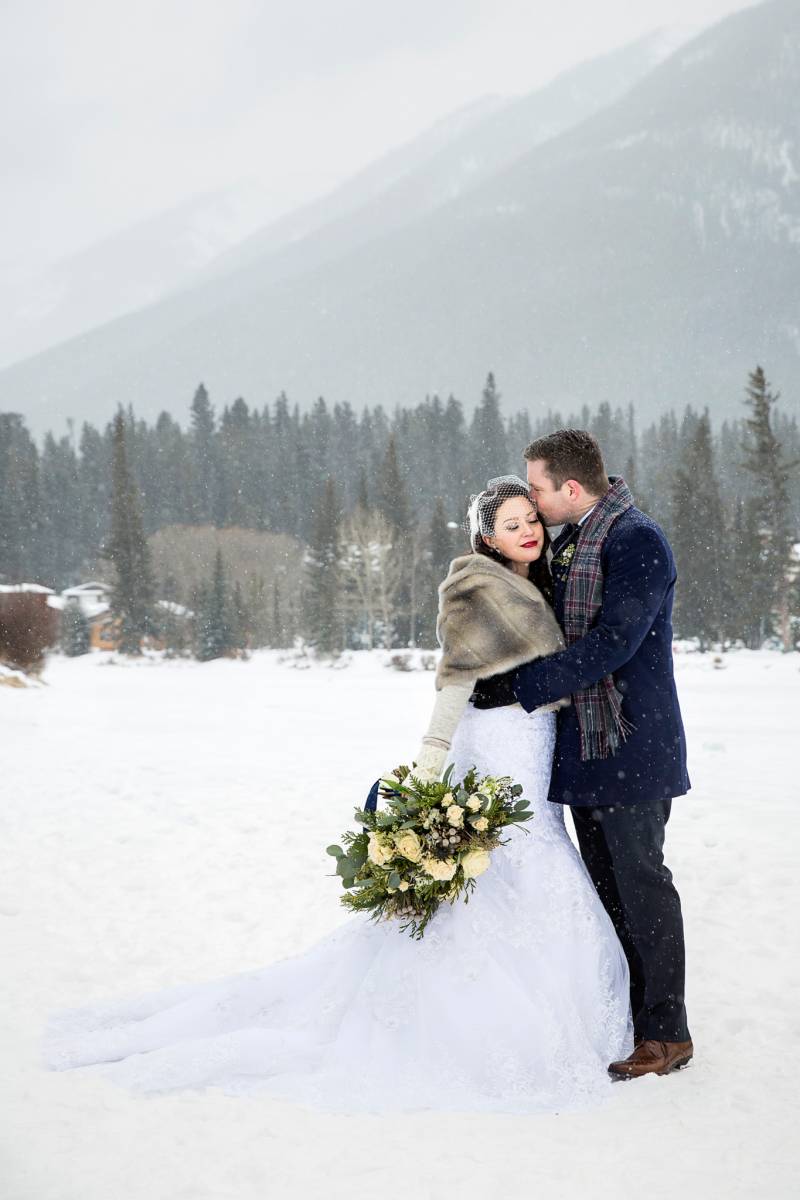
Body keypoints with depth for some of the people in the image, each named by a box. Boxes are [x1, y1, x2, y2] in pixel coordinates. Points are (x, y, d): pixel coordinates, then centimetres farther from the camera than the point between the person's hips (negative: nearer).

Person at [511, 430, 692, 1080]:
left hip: (631, 745, -9)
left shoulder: (637, 540, -16)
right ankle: (622, 1019, 25)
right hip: (583, 746, 9)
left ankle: (666, 1033, 8)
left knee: (641, 885, -2)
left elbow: (611, 643, -24)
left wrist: (523, 685, -20)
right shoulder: (568, 540, 12)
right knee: (606, 889, 14)